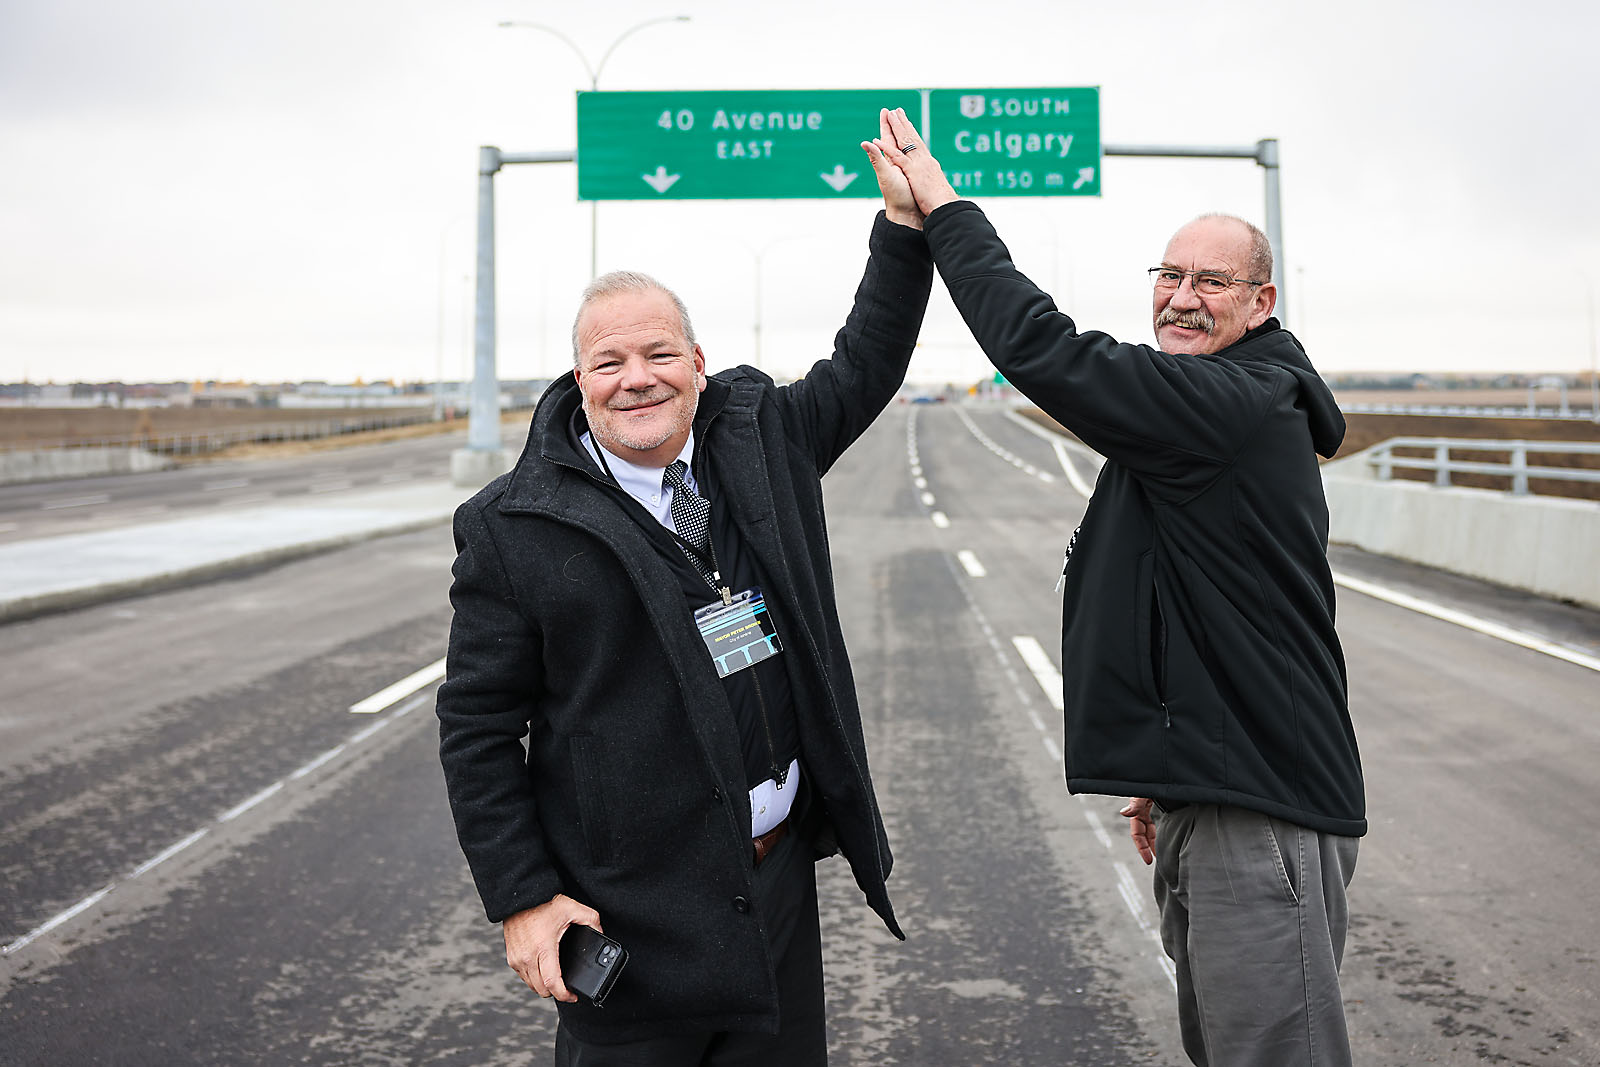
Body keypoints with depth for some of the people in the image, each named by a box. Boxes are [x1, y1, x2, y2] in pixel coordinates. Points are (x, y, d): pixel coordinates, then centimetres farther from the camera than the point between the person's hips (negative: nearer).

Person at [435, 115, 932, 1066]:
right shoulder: (517, 527, -9)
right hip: (630, 915, -5)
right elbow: (478, 726, -6)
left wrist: (906, 224, 12)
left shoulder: (761, 437, 6)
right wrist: (522, 897, -9)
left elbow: (863, 369, 21)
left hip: (783, 880, 5)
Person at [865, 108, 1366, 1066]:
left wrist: (941, 200, -17)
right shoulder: (1249, 405, 19)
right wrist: (1168, 774, 27)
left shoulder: (1234, 405, -17)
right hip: (1214, 797, 11)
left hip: (1262, 813, -11)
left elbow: (1046, 351, -25)